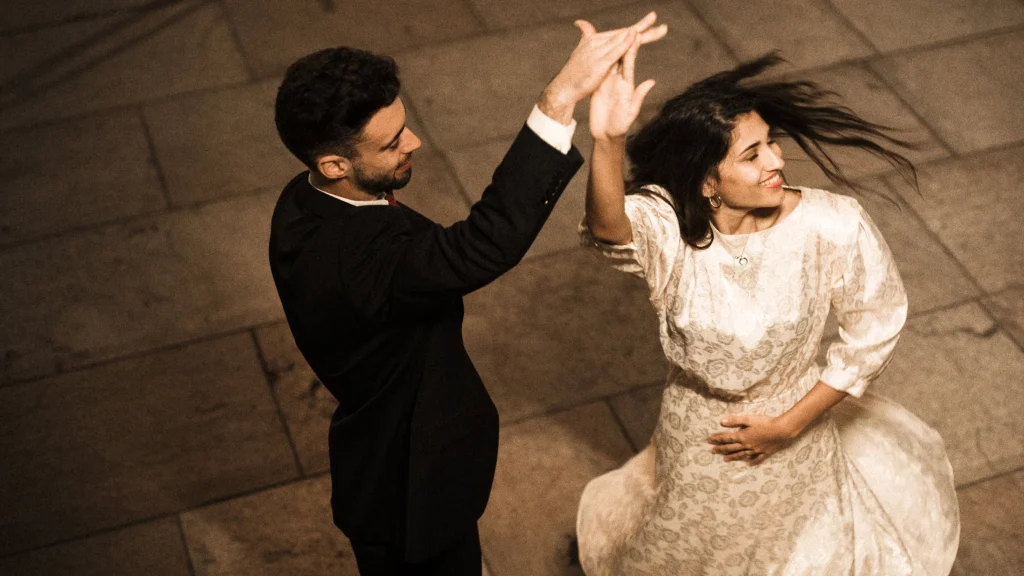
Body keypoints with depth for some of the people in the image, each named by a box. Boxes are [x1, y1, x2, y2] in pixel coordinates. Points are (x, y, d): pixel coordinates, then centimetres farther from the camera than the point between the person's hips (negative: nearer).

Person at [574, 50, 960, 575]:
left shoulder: (833, 227, -26)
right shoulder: (666, 225, -28)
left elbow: (875, 329, -12)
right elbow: (608, 230, -51)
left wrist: (790, 425, -11)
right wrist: (608, 142, -70)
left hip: (794, 452, 0)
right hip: (694, 448, 0)